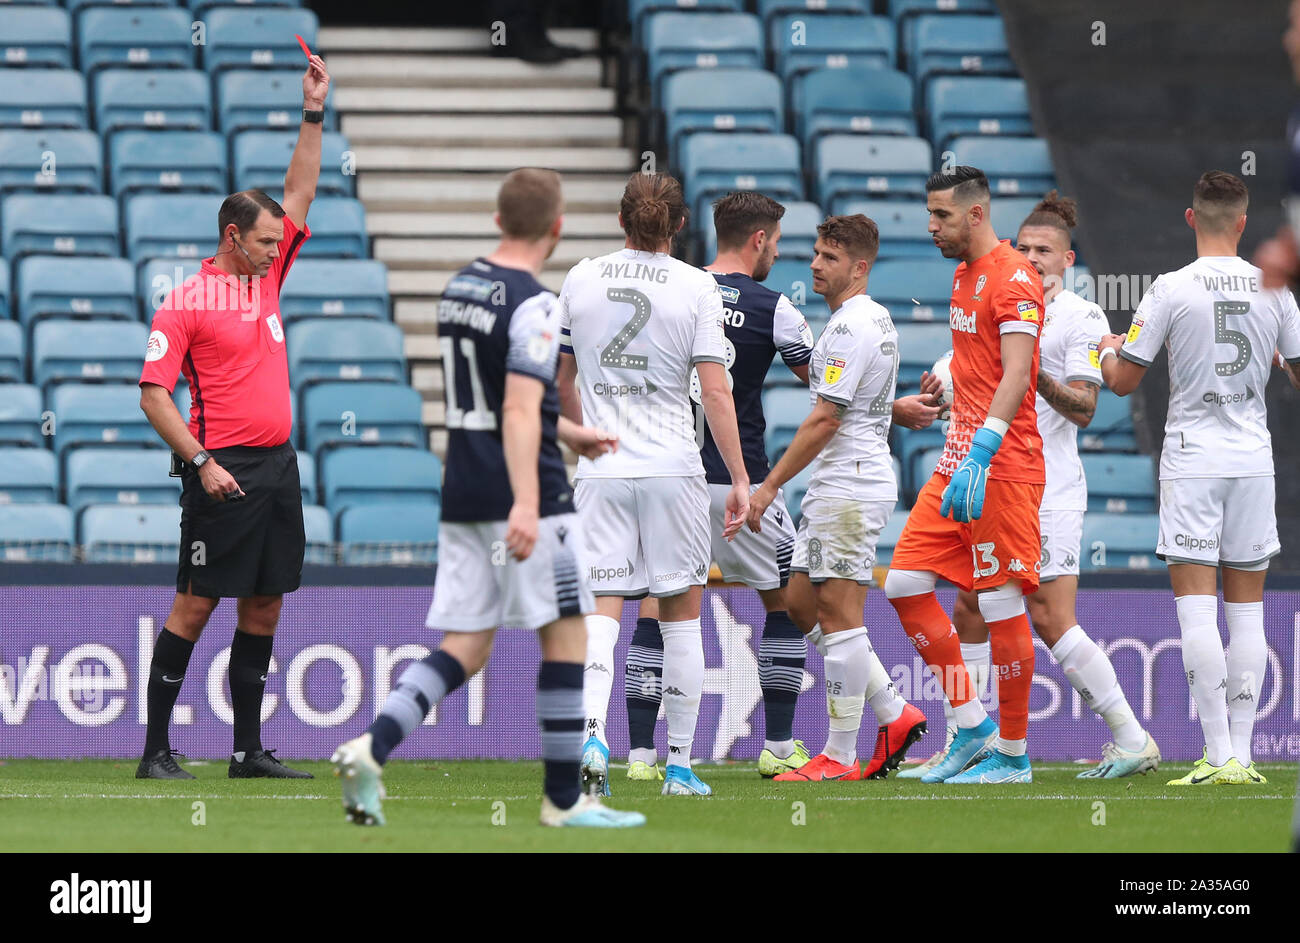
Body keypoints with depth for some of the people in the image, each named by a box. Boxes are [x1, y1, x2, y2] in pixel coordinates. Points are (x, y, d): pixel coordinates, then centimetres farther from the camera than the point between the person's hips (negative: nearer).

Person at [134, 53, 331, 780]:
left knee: (264, 610, 7)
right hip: (227, 471, -7)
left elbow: (301, 192, 18)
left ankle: (249, 750, 12)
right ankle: (157, 749, -3)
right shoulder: (187, 304, -7)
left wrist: (315, 114, 11)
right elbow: (154, 394, -9)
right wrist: (200, 462, -16)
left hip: (278, 467, 7)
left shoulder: (267, 277, 13)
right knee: (196, 606, -6)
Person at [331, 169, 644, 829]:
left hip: (462, 495, 8)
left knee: (463, 649, 5)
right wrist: (526, 504, -33)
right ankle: (563, 798, 6)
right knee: (566, 635, 3)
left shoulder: (460, 287, 14)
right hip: (522, 495, -8)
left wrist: (568, 435, 38)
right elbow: (520, 412, -24)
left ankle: (373, 745, -16)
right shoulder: (533, 305, -13)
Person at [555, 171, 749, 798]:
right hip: (673, 470, -1)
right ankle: (680, 765, 10)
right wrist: (740, 480, -4)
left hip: (599, 472, 2)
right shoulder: (696, 287, -3)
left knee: (601, 610, -1)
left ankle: (591, 731, -26)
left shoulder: (581, 280, 5)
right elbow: (714, 393, -8)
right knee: (682, 616, 9)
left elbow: (560, 385, 13)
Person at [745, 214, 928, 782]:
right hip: (836, 487, 11)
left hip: (850, 489, -11)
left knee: (839, 616, -7)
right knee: (802, 604, 13)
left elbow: (824, 420, -19)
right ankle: (894, 714, 15)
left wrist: (770, 486, -16)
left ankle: (839, 756, -4)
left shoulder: (851, 326, -16)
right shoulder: (874, 319, 16)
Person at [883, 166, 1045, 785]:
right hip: (960, 458, 10)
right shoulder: (964, 275, 17)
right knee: (906, 585, 4)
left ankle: (1013, 755, 4)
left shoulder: (1013, 278, -13)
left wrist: (979, 456, -30)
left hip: (1003, 467, -10)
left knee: (1002, 605, -4)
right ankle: (972, 728, 10)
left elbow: (1015, 376, -22)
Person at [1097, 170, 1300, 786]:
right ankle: (1240, 753, 5)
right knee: (1246, 610, 7)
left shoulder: (1172, 289, -8)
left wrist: (1108, 350, 20)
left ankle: (1219, 754, -12)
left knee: (1196, 607, -4)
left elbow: (1122, 382, -3)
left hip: (1192, 461, -3)